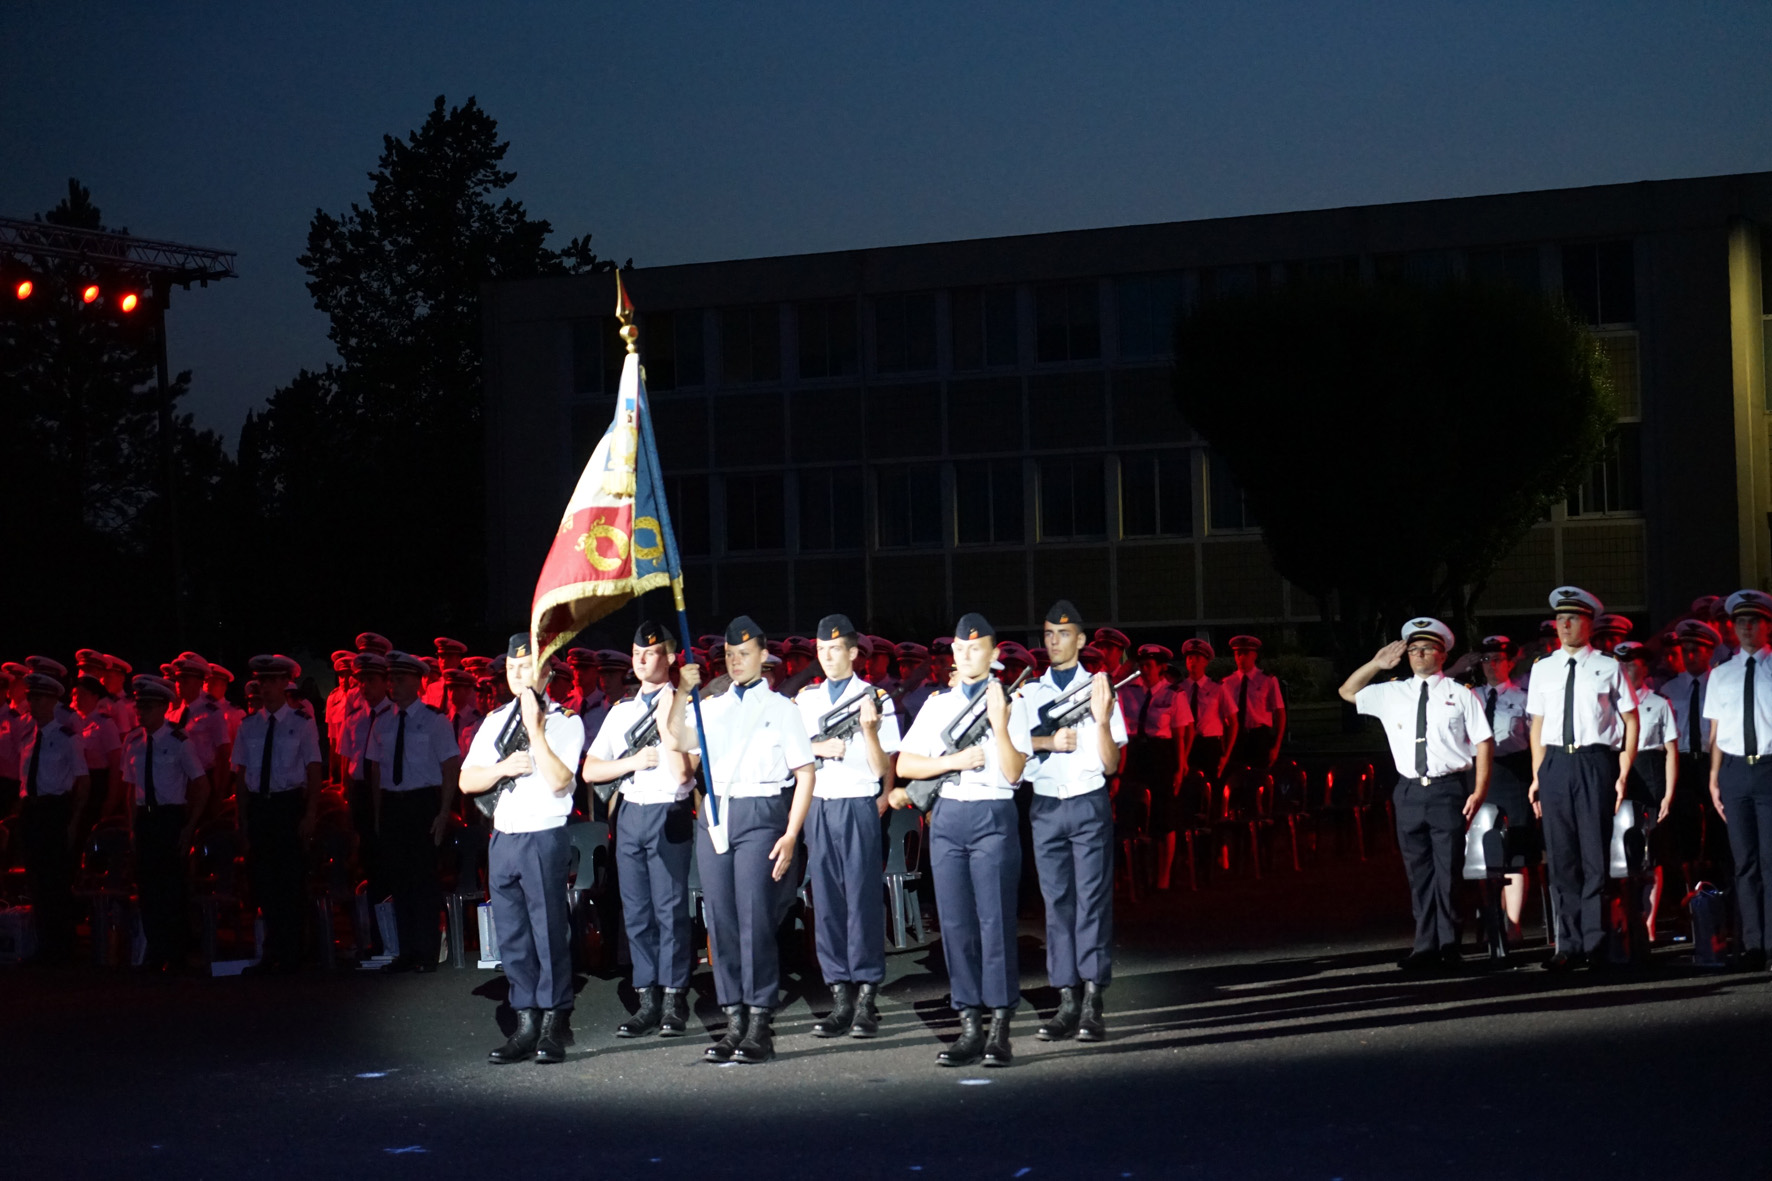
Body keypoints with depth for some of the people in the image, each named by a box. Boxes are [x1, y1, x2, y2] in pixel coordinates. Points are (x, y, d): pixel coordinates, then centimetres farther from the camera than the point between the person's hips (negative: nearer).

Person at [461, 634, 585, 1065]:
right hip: (502, 838, 5)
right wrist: (504, 768, -6)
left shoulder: (565, 722, 0)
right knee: (512, 938, 5)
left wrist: (535, 730, -15)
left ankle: (554, 1025, 2)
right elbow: (467, 781, 11)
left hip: (545, 838, -5)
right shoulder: (494, 721, 16)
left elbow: (560, 781, -13)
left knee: (549, 932, -4)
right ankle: (526, 1024, 10)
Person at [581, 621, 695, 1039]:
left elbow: (681, 773, -12)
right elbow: (590, 771, 11)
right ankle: (647, 1002, 10)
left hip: (669, 814, -5)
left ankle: (674, 1002, 1)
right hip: (629, 813, 5)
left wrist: (665, 723, -15)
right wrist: (634, 761, -3)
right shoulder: (620, 712, 15)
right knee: (636, 911, 6)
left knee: (670, 908, -5)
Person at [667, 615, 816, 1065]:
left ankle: (760, 1026, -7)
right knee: (721, 921, 3)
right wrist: (682, 695, -1)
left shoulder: (780, 708, 7)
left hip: (760, 813, -4)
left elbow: (805, 774, 2)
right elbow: (681, 756, 4)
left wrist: (790, 835, -8)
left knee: (755, 918, -10)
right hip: (714, 815, 4)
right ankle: (735, 1021, 9)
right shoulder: (710, 709, 18)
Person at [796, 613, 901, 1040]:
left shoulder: (876, 698, 1)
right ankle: (841, 996, 7)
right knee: (826, 904, 3)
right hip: (817, 808, 4)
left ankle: (867, 997, -1)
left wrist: (870, 730, -19)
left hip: (858, 806, -4)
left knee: (863, 901, -5)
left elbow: (882, 768, -3)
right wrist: (818, 747, -4)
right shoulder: (806, 699, 14)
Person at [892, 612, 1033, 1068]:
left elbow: (1012, 772, -6)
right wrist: (954, 760, -5)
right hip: (947, 816, 4)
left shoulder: (1010, 702, 3)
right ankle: (970, 1026, 8)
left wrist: (999, 724, -18)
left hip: (994, 815, -4)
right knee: (956, 924, 3)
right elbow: (904, 764, 8)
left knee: (996, 921, -7)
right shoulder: (937, 704, 14)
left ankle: (999, 1030, -4)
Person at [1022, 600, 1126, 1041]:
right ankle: (1067, 1001, 5)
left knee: (1092, 900, -5)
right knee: (1057, 902, 2)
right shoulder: (1029, 693, 12)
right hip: (1045, 806, 3)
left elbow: (1111, 764, -2)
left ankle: (1092, 1005, -6)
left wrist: (1102, 720, -18)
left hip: (1089, 804, -3)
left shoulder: (1098, 689, 4)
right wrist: (1047, 741, -9)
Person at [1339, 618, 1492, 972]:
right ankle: (1425, 948, 11)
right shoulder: (1392, 694, 12)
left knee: (1448, 871, -3)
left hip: (1449, 790, -4)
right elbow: (1347, 692, 24)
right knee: (1419, 873, 6)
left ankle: (1448, 948, 4)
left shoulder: (1460, 694, 2)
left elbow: (1484, 743, 1)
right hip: (1409, 792, 4)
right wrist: (1376, 664, 11)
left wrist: (1479, 791, -7)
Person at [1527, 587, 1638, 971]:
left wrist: (1623, 774, -1)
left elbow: (1631, 721, 6)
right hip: (1555, 763, 3)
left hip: (1595, 762, -3)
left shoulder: (1607, 667, 4)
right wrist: (1537, 776, 8)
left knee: (1595, 854, -4)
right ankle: (1569, 945, 8)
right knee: (1562, 856, 3)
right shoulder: (1543, 669, 12)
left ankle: (1595, 943, 2)